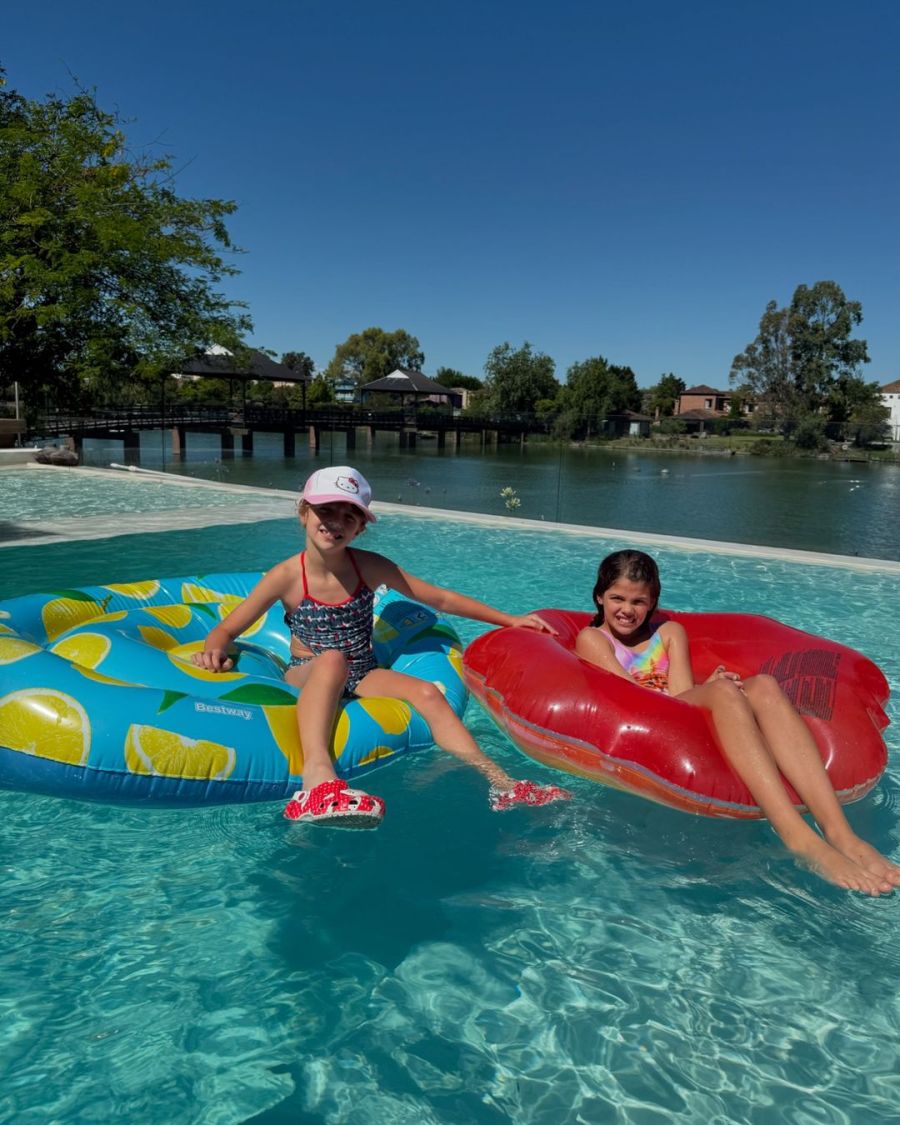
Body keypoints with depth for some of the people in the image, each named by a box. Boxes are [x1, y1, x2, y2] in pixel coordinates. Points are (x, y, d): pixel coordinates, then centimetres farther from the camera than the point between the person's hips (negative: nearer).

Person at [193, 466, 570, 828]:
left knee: (427, 693, -24)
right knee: (332, 660, -38)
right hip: (306, 677, -3)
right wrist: (215, 651, -28)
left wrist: (509, 620, 2)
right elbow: (227, 629, -3)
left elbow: (441, 599, 1)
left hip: (362, 676, 3)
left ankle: (502, 786, -27)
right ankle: (317, 776, -59)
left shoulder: (370, 567, -4)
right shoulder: (287, 576, -9)